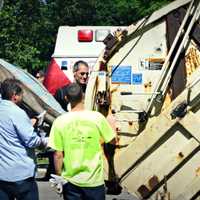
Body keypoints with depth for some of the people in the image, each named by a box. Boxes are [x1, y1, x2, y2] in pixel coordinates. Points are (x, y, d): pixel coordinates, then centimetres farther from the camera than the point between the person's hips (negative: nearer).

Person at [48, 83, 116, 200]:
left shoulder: (60, 121, -10)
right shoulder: (97, 117, -10)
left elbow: (58, 155, -8)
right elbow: (112, 141, 3)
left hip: (70, 180, 1)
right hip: (94, 180, 0)